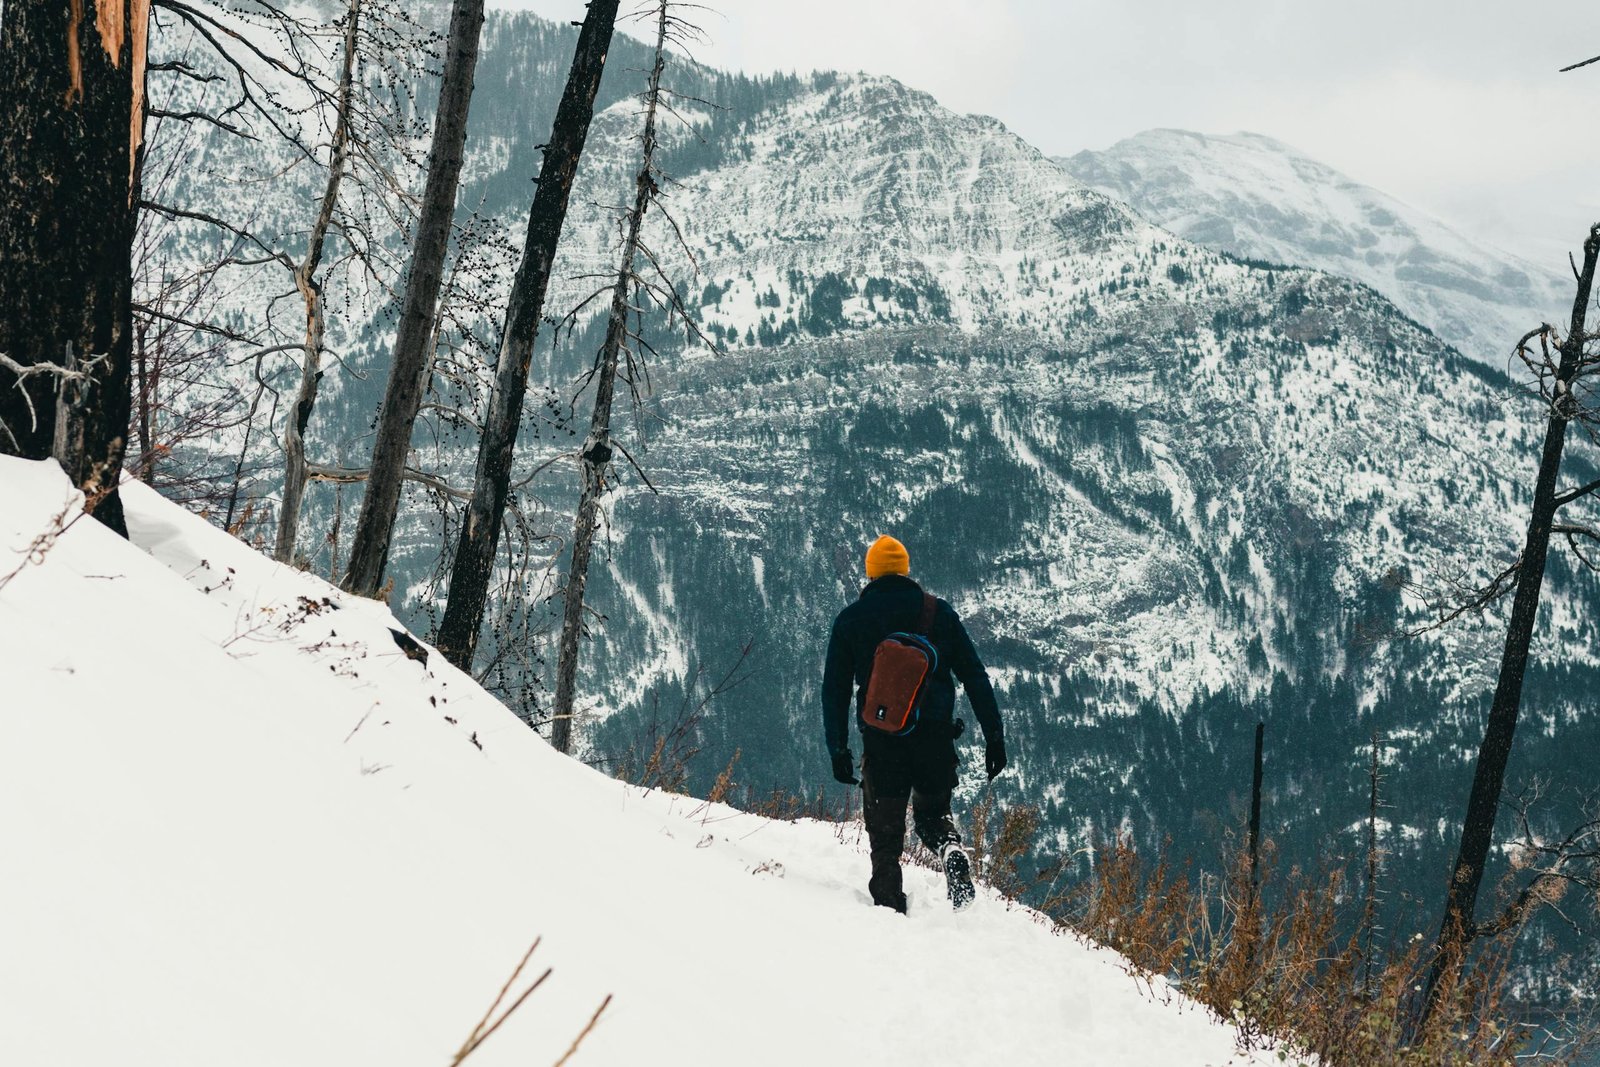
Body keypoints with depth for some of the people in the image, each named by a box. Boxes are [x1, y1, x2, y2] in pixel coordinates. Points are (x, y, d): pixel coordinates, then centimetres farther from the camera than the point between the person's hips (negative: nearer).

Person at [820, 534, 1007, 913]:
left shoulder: (849, 621, 6)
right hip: (935, 736, 1)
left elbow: (835, 689, 5)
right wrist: (994, 736, 5)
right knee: (932, 812, 20)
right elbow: (975, 676, 4)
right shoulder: (939, 612, 6)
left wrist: (838, 749, 8)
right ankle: (952, 851, -11)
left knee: (885, 833, 9)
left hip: (881, 739, -1)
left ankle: (890, 907, -1)